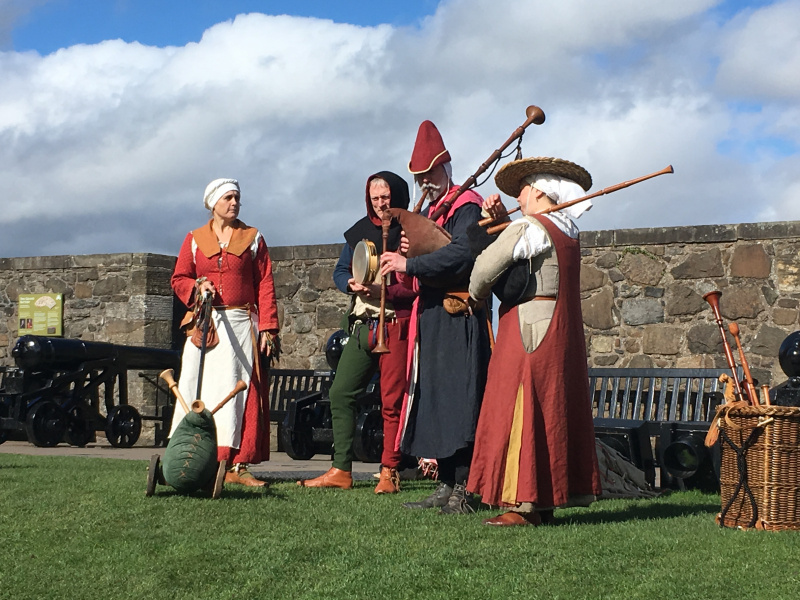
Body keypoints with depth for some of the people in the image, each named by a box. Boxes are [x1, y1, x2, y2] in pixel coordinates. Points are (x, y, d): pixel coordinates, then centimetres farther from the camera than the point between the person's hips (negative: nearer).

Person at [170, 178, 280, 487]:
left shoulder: (252, 238, 9)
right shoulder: (194, 239, 12)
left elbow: (265, 285, 4)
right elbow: (179, 278, 13)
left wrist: (268, 328, -5)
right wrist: (196, 288, -9)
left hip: (241, 325, 0)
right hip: (204, 326, 1)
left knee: (243, 393, -5)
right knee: (199, 394, -3)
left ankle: (236, 466, -4)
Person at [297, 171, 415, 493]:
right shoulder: (360, 231, 15)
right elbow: (340, 271, 19)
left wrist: (383, 290, -20)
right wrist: (351, 283, -3)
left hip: (396, 325, -6)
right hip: (362, 326, 6)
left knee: (392, 401, -4)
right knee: (341, 392, 3)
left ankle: (389, 472, 4)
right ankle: (341, 470, 8)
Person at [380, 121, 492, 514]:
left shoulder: (466, 205, -8)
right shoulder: (429, 212, 21)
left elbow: (462, 254, -25)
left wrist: (410, 264, -24)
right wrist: (409, 251, 2)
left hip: (458, 318, -10)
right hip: (430, 318, 10)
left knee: (457, 400, -10)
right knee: (433, 400, 10)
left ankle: (465, 489, -8)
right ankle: (446, 486, 15)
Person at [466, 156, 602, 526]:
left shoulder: (529, 227, -11)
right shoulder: (567, 232, 15)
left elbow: (487, 265, -14)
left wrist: (476, 296, 4)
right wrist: (500, 219, 10)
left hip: (530, 332, -9)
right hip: (564, 337, 9)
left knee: (520, 412, -6)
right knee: (553, 413, 10)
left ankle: (523, 504, -7)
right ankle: (546, 501, 15)